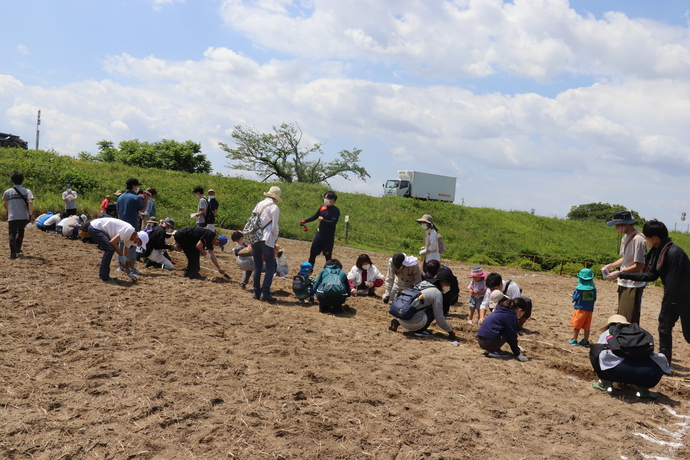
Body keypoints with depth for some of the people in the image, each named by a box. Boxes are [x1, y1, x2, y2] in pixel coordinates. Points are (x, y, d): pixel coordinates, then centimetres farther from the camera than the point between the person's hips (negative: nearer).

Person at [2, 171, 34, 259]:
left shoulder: (7, 192, 4)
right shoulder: (27, 191, -1)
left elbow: (4, 203, 21)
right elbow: (30, 202, -16)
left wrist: (7, 210, 41)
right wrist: (31, 214, -15)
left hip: (12, 217, -1)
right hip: (24, 217, 1)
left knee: (12, 234, 0)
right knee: (21, 231, 26)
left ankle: (13, 253, -13)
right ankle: (18, 248, 30)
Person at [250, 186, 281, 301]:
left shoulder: (259, 204, 11)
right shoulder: (274, 208, -7)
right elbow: (274, 227, -10)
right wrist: (275, 237, 7)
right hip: (267, 239, -7)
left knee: (257, 266, 13)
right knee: (270, 267, 0)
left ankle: (256, 292, 15)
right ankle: (265, 293, -6)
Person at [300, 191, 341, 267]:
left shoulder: (336, 211, -10)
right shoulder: (322, 208, 6)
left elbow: (334, 222, -21)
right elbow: (314, 217, 17)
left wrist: (323, 220, -24)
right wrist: (304, 221, 8)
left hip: (329, 237, -6)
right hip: (319, 234, 6)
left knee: (328, 255, -1)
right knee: (312, 253, 9)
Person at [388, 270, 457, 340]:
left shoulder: (423, 283, 15)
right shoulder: (437, 293, -8)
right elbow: (439, 317, -6)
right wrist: (450, 331, 7)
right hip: (413, 323, -7)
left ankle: (397, 321, 16)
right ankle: (420, 330, 3)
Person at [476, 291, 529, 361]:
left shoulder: (499, 311, 22)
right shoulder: (511, 316, -5)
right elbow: (512, 336, -6)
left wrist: (516, 347, 41)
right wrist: (517, 354, 2)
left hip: (480, 341, 9)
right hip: (490, 342, -9)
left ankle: (490, 350, 10)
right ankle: (495, 352, -5)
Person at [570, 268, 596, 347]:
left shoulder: (579, 288, -14)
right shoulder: (593, 288, -2)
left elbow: (575, 298, -10)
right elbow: (594, 299, 5)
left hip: (580, 309, -4)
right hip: (589, 309, 4)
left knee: (576, 325, 6)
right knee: (587, 326, 10)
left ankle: (574, 340, 11)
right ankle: (585, 341, 16)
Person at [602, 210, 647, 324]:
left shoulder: (638, 239, -19)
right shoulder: (626, 237, 9)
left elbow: (640, 265, -20)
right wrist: (611, 266, 5)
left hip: (634, 286, -9)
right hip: (624, 284, 9)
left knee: (630, 320, -5)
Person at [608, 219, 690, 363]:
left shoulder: (674, 253, -27)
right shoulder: (658, 252, 1)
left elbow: (673, 283, -27)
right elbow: (651, 275, 5)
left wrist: (665, 307, -20)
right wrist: (621, 274, 4)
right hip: (673, 297, 9)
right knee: (664, 328, 11)